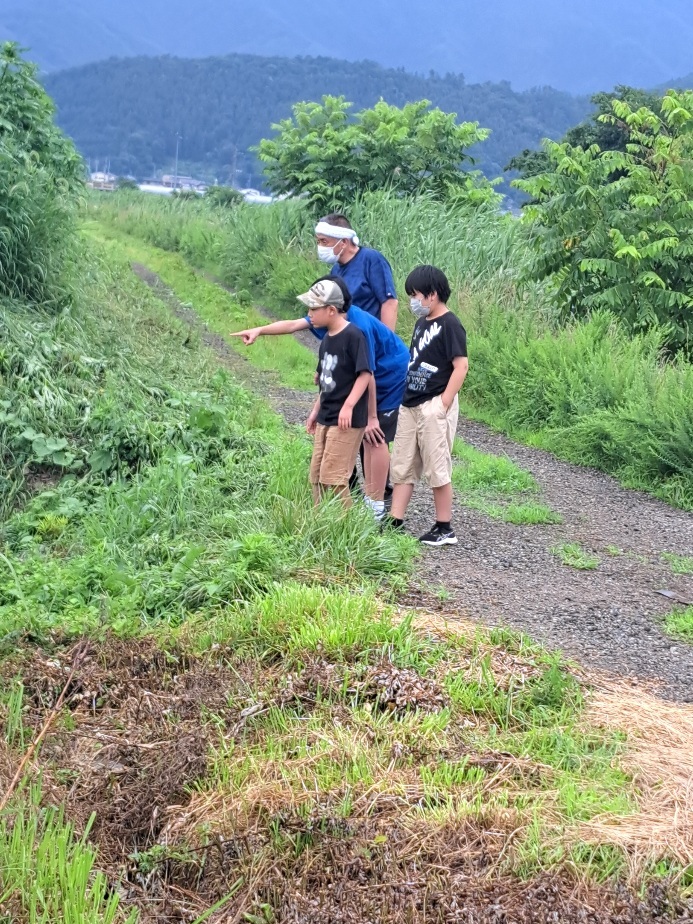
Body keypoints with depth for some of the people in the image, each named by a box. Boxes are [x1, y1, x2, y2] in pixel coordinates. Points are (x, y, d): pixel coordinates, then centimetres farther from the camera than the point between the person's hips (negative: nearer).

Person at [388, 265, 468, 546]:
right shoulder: (421, 323, 14)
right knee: (402, 467, 9)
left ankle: (445, 529, 8)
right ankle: (394, 522, 14)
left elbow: (461, 366, -16)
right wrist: (405, 396, 14)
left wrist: (443, 404, -18)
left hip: (434, 406, -9)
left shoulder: (449, 324, -12)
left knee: (437, 469, -1)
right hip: (410, 405, 9)